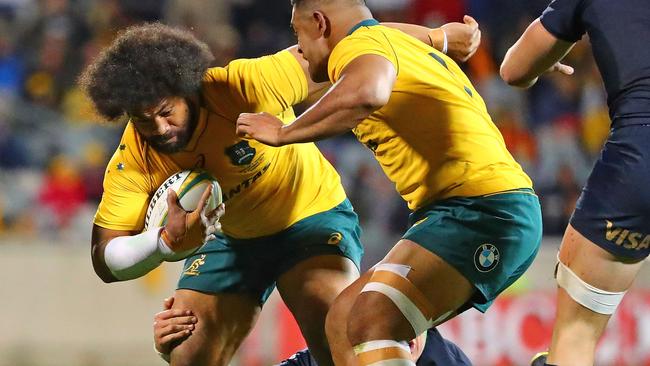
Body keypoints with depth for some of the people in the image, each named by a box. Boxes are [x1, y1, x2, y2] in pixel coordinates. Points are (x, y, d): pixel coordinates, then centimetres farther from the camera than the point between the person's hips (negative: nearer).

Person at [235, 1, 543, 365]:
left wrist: (284, 133, -18)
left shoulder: (359, 44, -6)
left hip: (482, 210, -10)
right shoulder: (408, 45, 25)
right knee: (344, 321, 11)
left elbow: (365, 92, -30)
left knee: (371, 324, -23)